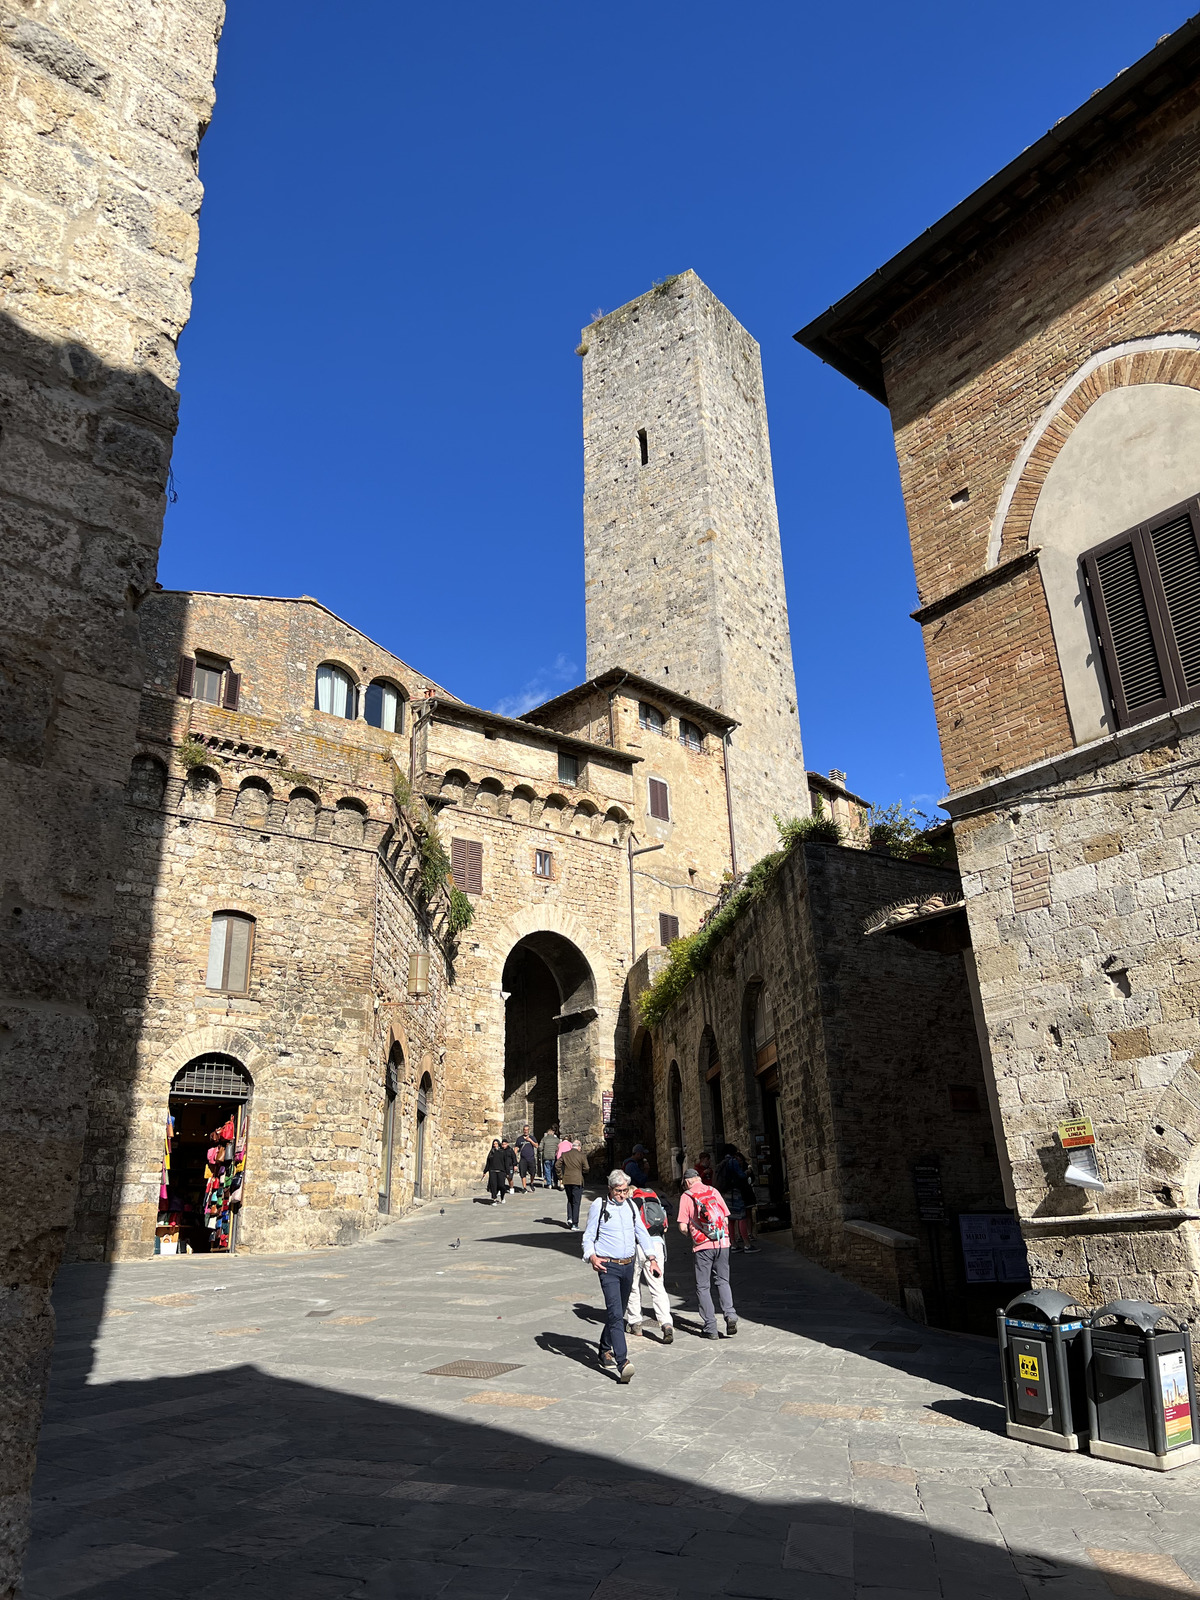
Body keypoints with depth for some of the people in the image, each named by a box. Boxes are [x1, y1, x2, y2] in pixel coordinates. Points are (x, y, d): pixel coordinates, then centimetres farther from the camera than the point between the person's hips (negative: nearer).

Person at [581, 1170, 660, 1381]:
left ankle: (606, 1352, 32)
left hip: (628, 1265, 6)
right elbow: (588, 1236, -3)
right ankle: (622, 1362, -20)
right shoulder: (598, 1206, -6)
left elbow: (641, 1232, 17)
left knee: (618, 1312, 14)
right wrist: (592, 1256, -21)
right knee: (615, 1313, -16)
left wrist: (652, 1257, 8)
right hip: (608, 1266, -5)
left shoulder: (631, 1205, 9)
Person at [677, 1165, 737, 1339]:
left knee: (703, 1286, 8)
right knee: (722, 1281, 17)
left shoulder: (686, 1196, -1)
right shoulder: (713, 1191, 8)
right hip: (722, 1242, 3)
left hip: (702, 1246, -3)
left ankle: (711, 1328, 6)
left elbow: (683, 1227, -5)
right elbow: (726, 1219, 8)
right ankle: (730, 1315, -3)